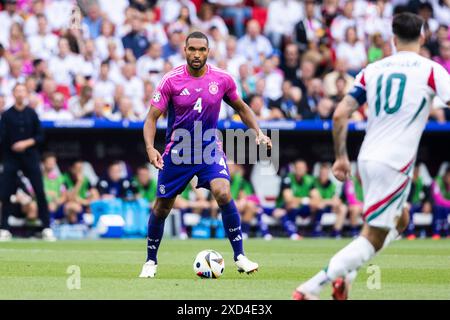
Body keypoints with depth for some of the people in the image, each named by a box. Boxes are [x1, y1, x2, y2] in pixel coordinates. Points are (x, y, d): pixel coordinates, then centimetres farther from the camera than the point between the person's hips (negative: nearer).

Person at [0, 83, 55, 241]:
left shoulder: (31, 114, 5)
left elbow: (40, 136, 5)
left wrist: (27, 143, -11)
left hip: (30, 157, 1)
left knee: (40, 192, -5)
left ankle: (46, 228, 0)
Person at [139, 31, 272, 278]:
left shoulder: (222, 79, -6)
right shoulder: (171, 80, -13)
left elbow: (241, 108, 11)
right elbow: (152, 118, -12)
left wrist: (258, 133, -1)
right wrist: (150, 148, -28)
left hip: (210, 148, 0)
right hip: (177, 151, 0)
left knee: (223, 194, -24)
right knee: (161, 208, 6)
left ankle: (240, 257, -15)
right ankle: (150, 262, 28)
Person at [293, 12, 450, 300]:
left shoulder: (373, 70, 10)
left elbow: (340, 115, 7)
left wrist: (341, 156, 15)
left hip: (367, 158, 6)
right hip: (396, 163, -6)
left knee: (400, 221, 26)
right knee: (373, 239, -2)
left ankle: (346, 274, 10)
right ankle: (310, 288, -13)